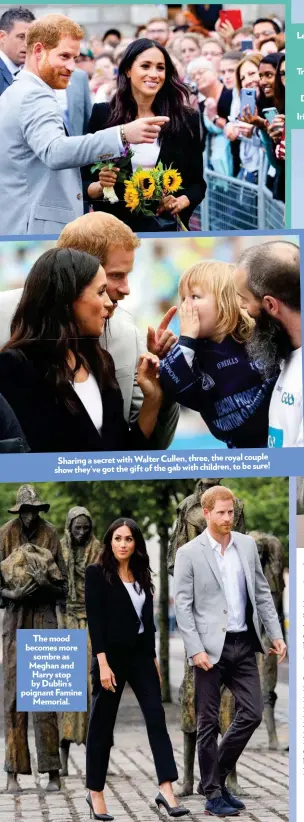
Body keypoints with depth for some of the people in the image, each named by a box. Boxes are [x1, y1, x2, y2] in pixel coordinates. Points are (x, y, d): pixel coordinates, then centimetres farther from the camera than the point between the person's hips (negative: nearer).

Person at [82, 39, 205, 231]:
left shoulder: (186, 119, 3)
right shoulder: (103, 116, 1)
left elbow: (197, 183, 9)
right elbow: (85, 182, 4)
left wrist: (181, 202, -11)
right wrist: (100, 187, -17)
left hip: (166, 228, 1)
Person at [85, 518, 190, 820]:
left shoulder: (141, 576, 10)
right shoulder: (97, 573, -7)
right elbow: (94, 619, -13)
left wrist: (154, 659, 14)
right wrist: (102, 663, -20)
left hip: (141, 655, 5)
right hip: (112, 656, -5)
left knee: (156, 718, -8)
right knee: (102, 725, 4)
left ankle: (166, 790, -14)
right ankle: (95, 793, 16)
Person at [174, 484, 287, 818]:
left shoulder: (247, 545, 7)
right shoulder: (189, 553, -6)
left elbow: (262, 593, 12)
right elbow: (183, 605, -9)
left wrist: (276, 634, 5)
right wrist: (195, 650, -16)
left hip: (243, 644, 4)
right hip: (211, 647, -4)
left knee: (252, 713, 2)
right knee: (209, 723, 2)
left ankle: (217, 774, 19)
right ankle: (213, 794, 10)